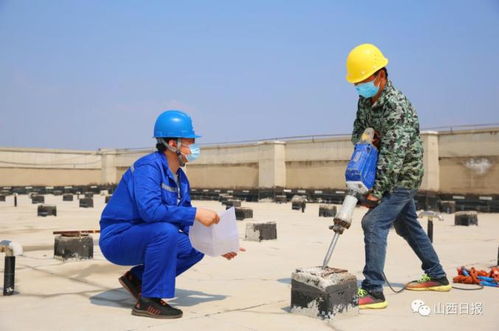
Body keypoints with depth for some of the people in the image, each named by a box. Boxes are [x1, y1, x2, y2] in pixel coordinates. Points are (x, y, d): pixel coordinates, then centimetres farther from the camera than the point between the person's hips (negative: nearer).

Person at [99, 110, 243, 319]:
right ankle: (149, 301, -19)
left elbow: (186, 223, 12)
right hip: (117, 239, -9)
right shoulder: (149, 167, -20)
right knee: (165, 231, -33)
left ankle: (136, 278, 11)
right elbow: (149, 209, -35)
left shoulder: (180, 178, 7)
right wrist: (196, 214, -32)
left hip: (142, 237, 9)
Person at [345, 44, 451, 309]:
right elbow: (358, 130, 12)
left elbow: (392, 155, -30)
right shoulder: (365, 99, 0)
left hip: (404, 174, -9)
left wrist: (376, 192, -30)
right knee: (406, 224, 19)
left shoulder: (397, 106, -27)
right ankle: (437, 277, 35)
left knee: (373, 223, -19)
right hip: (392, 174, 10)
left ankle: (373, 291, -16)